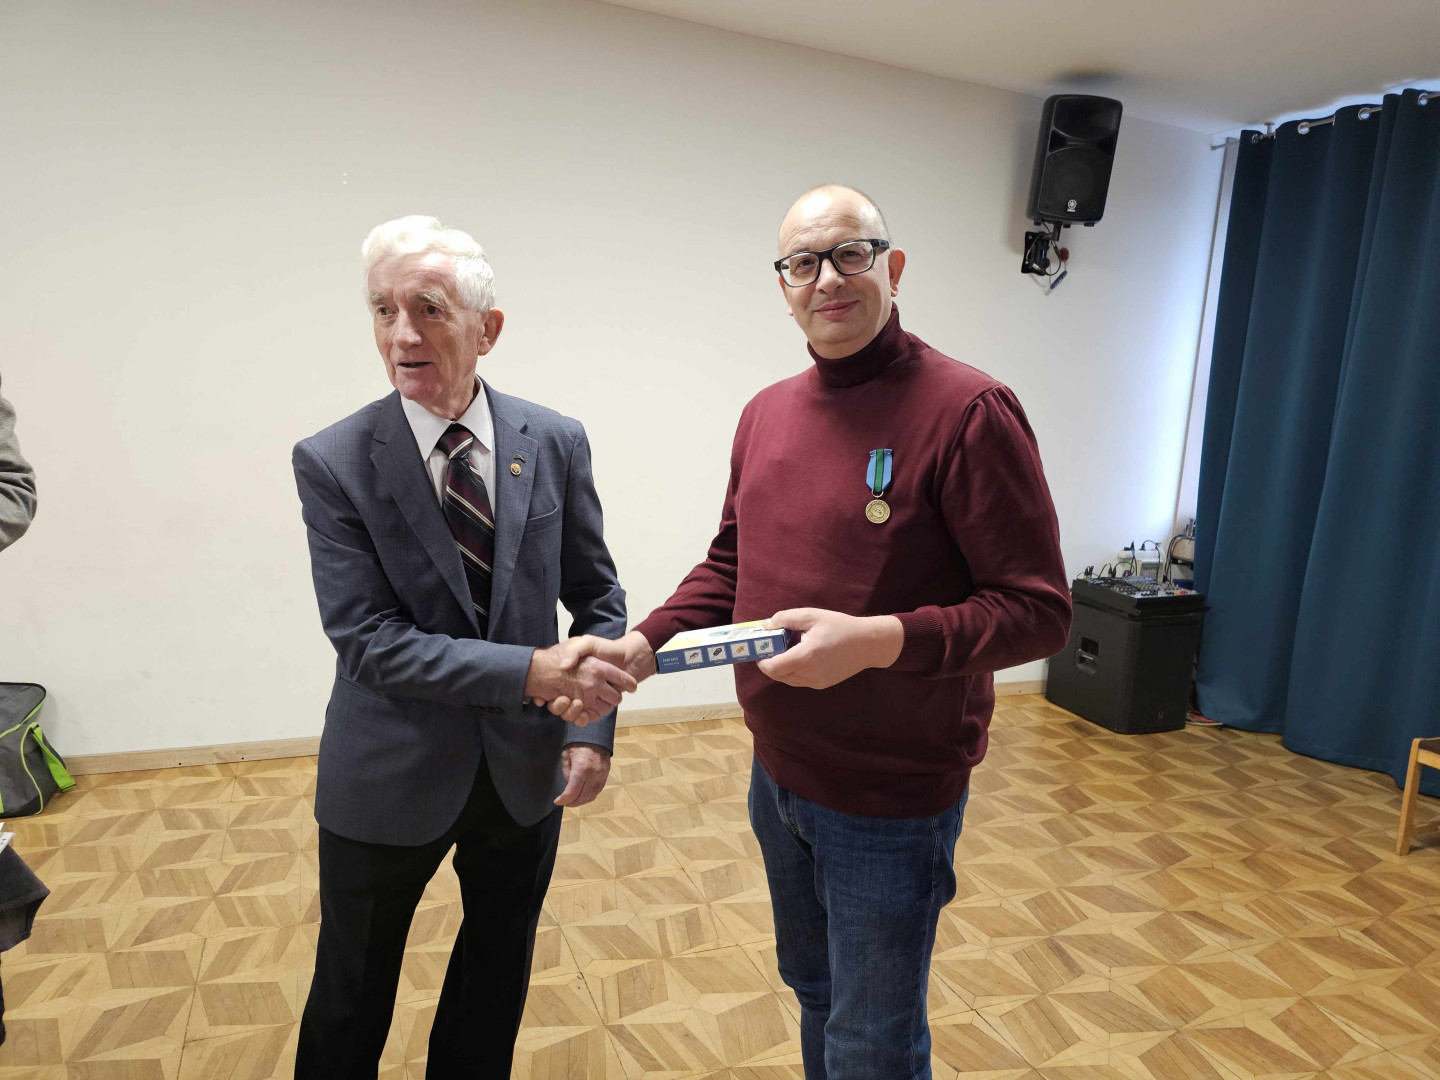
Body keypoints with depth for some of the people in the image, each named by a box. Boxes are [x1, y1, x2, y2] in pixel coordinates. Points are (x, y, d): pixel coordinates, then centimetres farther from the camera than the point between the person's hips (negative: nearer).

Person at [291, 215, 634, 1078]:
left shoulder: (556, 442, -7)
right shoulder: (332, 462, -13)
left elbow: (597, 596, 0)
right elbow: (367, 638, -19)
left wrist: (593, 726, -10)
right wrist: (531, 671, -28)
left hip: (527, 771, 3)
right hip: (391, 779, -2)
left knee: (498, 977, 24)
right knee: (352, 997, 20)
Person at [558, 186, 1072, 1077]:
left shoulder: (967, 410, -18)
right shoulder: (767, 413, 3)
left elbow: (1039, 610, -19)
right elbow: (728, 567, 10)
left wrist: (879, 640, -31)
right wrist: (641, 647, -4)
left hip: (889, 802, -6)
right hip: (778, 776, 6)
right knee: (812, 989, 29)